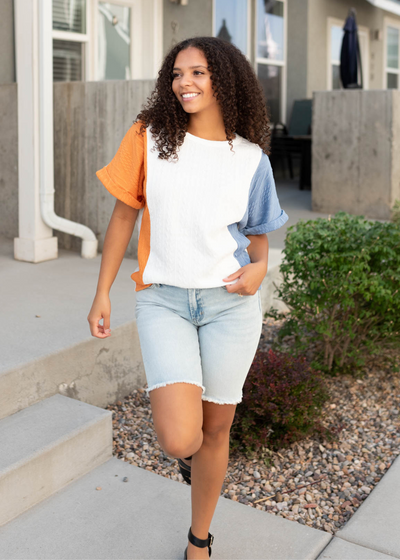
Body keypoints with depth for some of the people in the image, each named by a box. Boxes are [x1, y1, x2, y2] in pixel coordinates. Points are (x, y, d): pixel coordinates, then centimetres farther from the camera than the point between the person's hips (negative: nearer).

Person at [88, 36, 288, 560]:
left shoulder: (251, 159, 2)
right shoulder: (148, 139, -1)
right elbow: (124, 216, 6)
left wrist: (258, 268, -11)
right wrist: (102, 293, 6)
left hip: (230, 304, 1)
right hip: (164, 301, -1)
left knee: (216, 429, 11)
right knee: (179, 439, -16)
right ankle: (188, 446, 26)